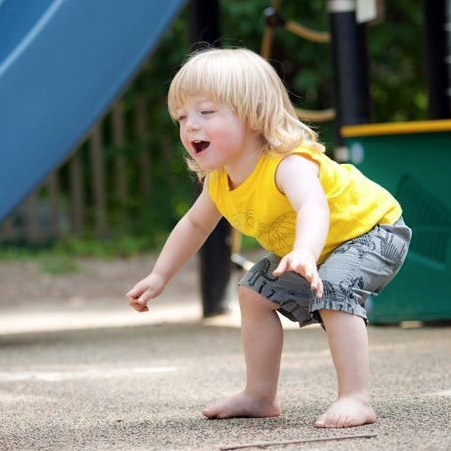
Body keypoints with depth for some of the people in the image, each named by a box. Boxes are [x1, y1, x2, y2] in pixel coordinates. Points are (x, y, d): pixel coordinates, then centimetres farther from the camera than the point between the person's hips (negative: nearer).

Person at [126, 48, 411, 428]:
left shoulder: (289, 163, -38)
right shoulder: (219, 182, -10)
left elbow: (314, 207, -59)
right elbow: (195, 225, 11)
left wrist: (304, 253, -78)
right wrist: (159, 276, 7)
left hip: (371, 230, -9)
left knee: (333, 292, -32)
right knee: (256, 293, 11)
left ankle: (356, 399, -33)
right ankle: (260, 396, 22)